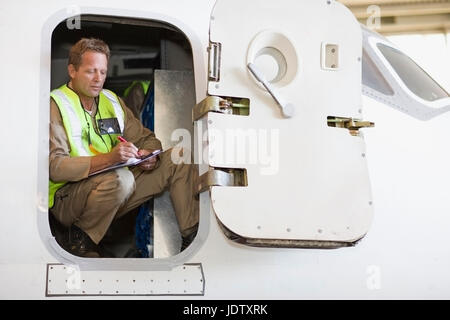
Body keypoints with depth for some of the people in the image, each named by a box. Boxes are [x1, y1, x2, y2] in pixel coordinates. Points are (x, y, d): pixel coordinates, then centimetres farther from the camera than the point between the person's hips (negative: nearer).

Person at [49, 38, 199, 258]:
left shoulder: (112, 101, 14)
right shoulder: (55, 105, -8)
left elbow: (146, 138, 18)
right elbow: (55, 167, -20)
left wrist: (149, 155, -8)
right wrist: (108, 158, -32)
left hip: (114, 190, 7)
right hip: (68, 197, -7)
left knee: (178, 158, -3)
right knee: (121, 179, -38)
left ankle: (193, 238, -9)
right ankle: (79, 244, -17)